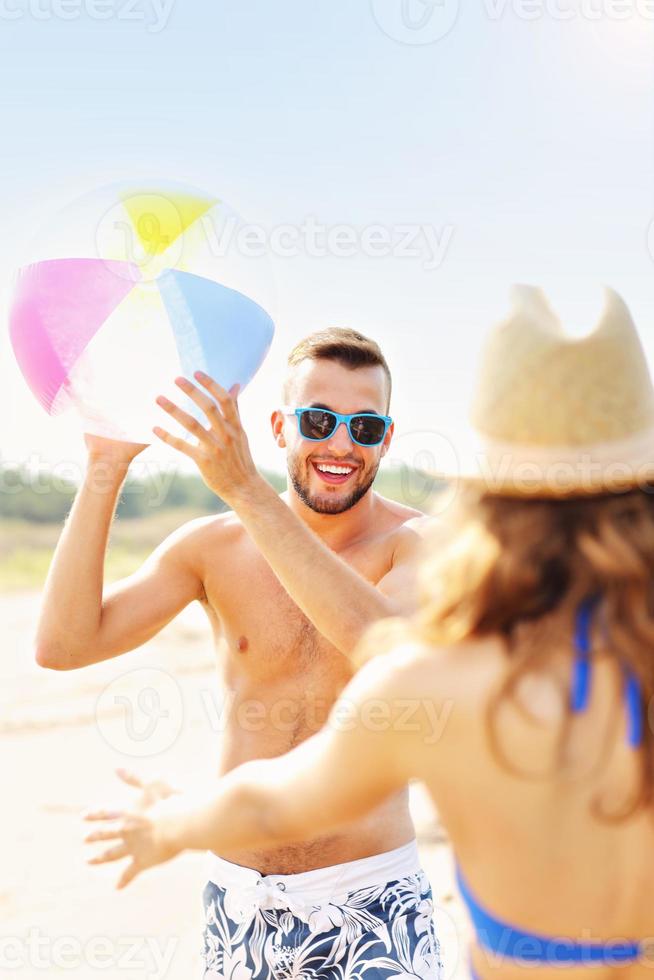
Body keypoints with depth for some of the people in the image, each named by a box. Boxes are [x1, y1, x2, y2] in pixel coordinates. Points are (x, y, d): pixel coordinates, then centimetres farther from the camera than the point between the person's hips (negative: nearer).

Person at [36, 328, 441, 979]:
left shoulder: (418, 543, -9)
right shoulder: (213, 547, -3)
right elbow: (63, 646, -11)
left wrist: (247, 490, -35)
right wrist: (105, 471, -19)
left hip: (371, 900, -2)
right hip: (239, 897, 3)